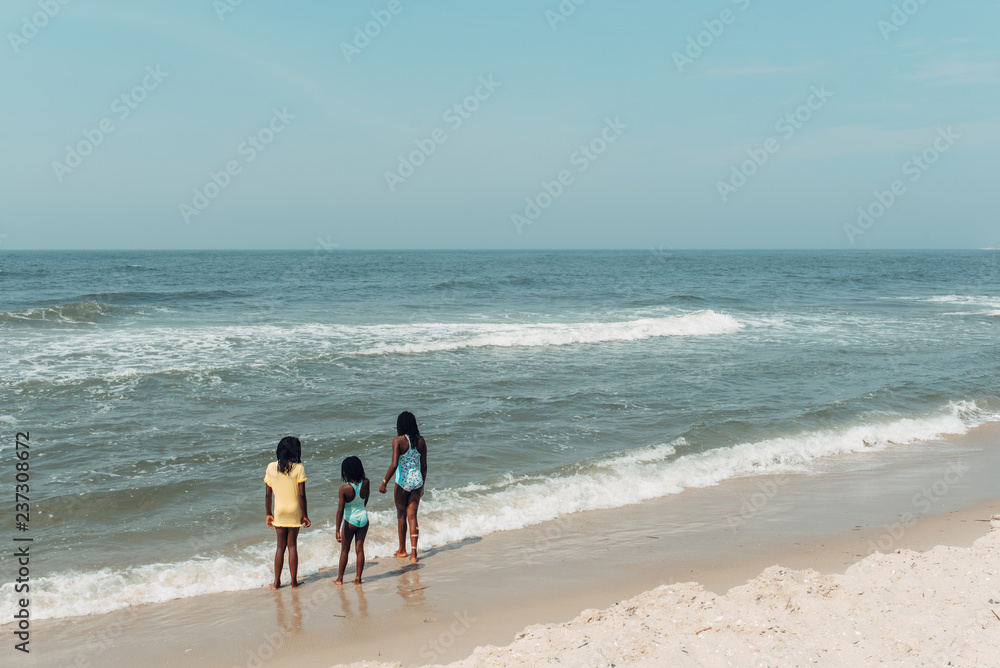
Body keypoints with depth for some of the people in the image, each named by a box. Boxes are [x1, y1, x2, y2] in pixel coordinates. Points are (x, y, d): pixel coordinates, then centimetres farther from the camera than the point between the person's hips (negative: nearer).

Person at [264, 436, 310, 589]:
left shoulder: (271, 467, -3)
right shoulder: (298, 468, -11)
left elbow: (268, 494, 0)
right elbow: (301, 495, -12)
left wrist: (269, 514, 11)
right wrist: (305, 515, -3)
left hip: (279, 511, 2)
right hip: (294, 511, -2)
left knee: (281, 546, 12)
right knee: (292, 545, 9)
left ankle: (277, 582, 12)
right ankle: (294, 580, 13)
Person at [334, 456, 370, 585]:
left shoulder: (344, 489, -22)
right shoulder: (365, 483, -11)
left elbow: (340, 510, -21)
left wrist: (338, 530, -19)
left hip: (350, 520, -3)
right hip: (363, 518, 3)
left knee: (345, 550, 12)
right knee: (359, 548, 12)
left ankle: (340, 578, 22)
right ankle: (358, 578, 16)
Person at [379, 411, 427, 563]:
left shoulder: (398, 440, -13)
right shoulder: (421, 441, 1)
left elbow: (394, 465, -20)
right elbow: (424, 466, 6)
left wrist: (384, 483, -11)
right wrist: (422, 485, 18)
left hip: (403, 481, -3)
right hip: (417, 480, 4)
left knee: (401, 515, 16)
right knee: (412, 516, 7)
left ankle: (402, 549, 29)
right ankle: (413, 553, 1)